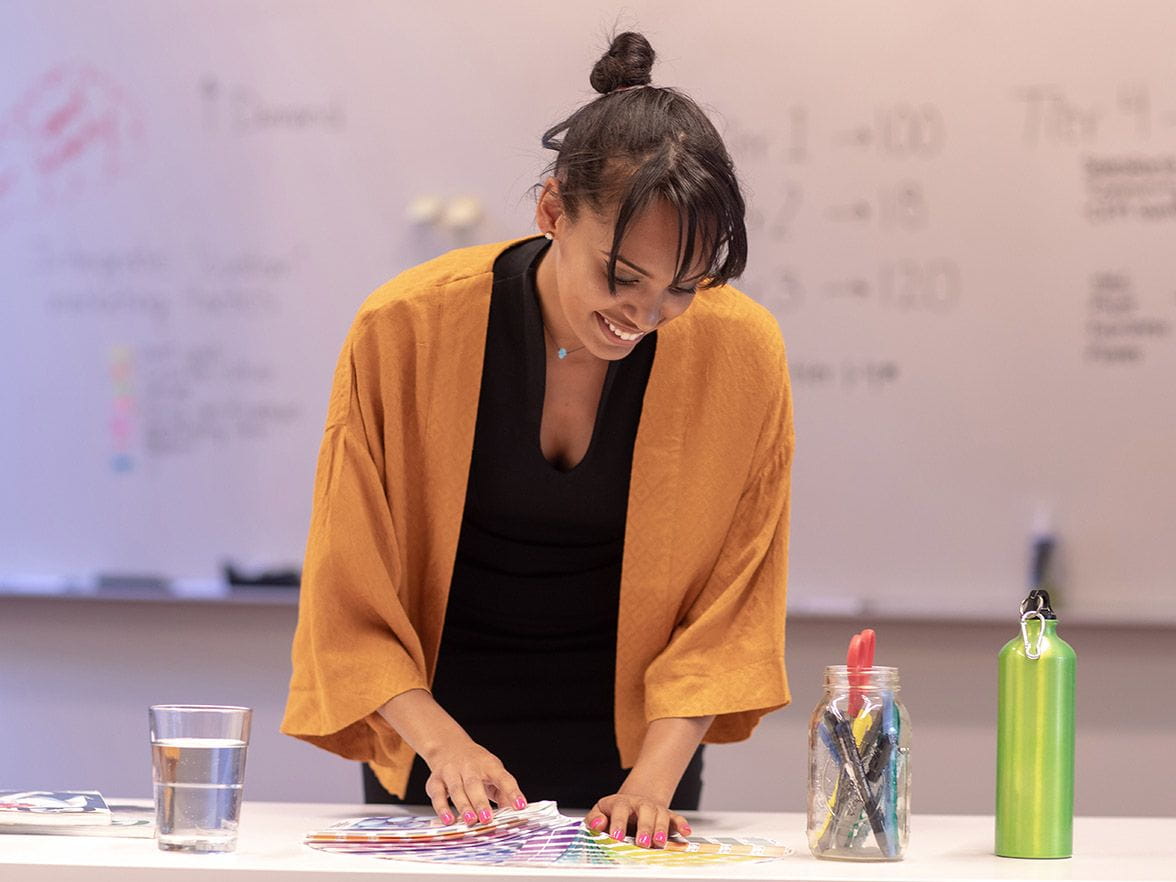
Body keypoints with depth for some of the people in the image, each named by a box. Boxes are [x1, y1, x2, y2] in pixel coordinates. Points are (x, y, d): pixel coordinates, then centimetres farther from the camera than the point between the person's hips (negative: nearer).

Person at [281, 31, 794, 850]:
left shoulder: (742, 353, -9)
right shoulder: (405, 328, -11)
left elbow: (728, 608, -1)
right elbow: (350, 597, -5)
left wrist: (654, 779, -13)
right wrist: (442, 742, -17)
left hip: (632, 756, 1)